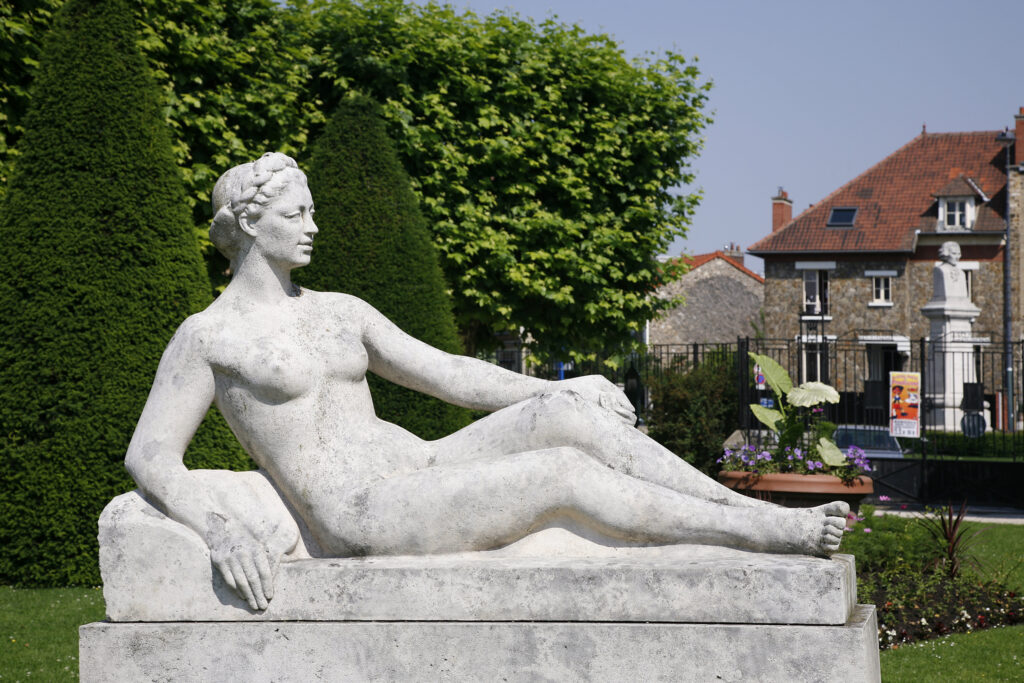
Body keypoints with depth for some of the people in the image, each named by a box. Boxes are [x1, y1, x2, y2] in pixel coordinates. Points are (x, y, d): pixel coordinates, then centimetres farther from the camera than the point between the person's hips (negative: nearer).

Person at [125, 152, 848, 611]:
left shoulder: (340, 311, 18)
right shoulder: (207, 336, 0)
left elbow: (446, 373, 20)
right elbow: (149, 454, -3)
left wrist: (553, 389, 9)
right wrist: (219, 528, -22)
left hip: (417, 466, 7)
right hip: (355, 515, -7)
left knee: (568, 415, -18)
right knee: (567, 475, -23)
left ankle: (757, 512, -18)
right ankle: (771, 533, -21)